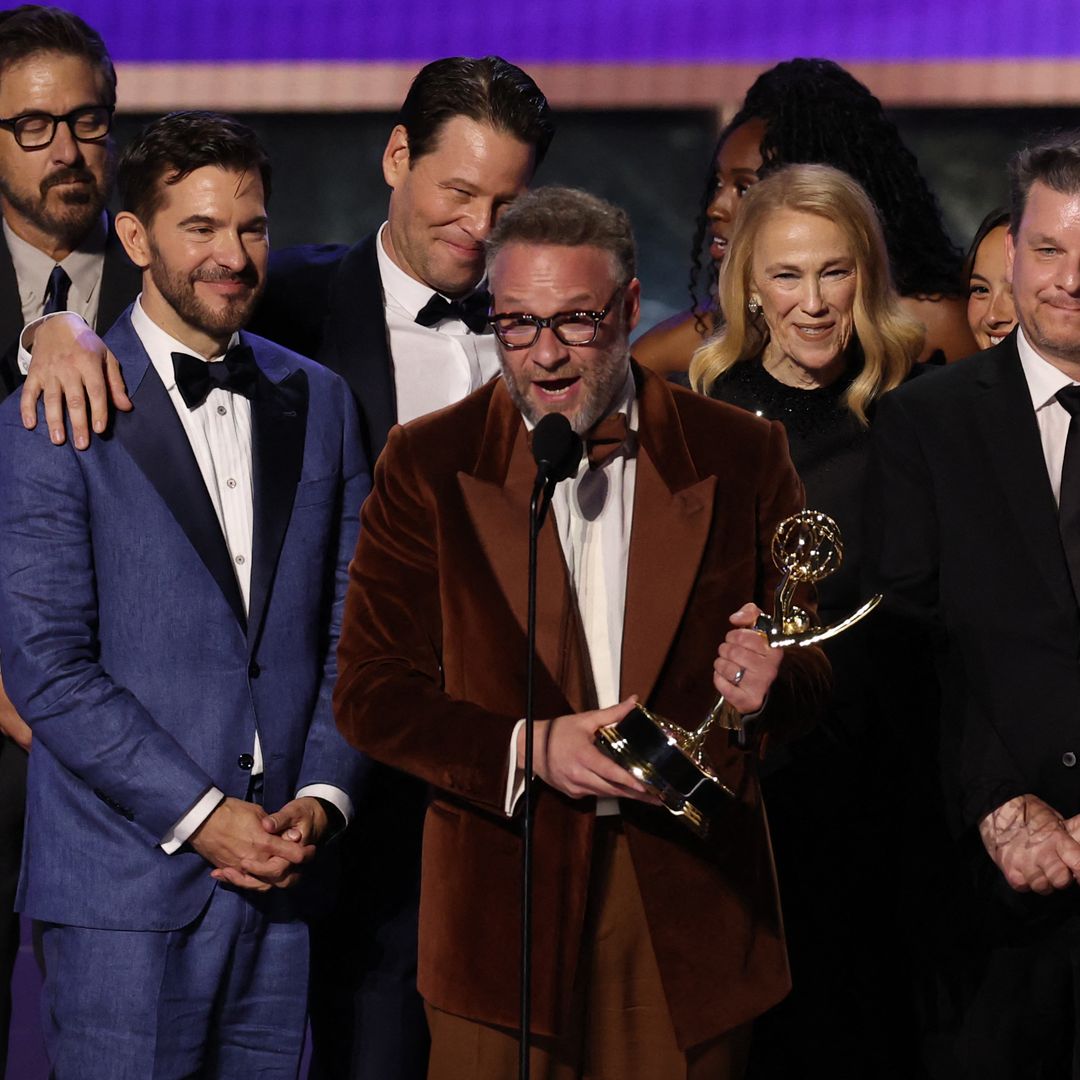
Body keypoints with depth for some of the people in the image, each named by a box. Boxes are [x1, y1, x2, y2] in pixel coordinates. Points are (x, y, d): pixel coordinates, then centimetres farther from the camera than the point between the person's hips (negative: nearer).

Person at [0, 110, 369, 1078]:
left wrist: (322, 797, -2)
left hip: (286, 876, 4)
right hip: (126, 887, -4)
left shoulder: (317, 402, 12)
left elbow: (352, 627, 13)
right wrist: (200, 815, -13)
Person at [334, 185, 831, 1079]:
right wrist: (528, 751, -17)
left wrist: (770, 684, -17)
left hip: (690, 902, 1)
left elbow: (811, 671, 7)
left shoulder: (740, 456, 3)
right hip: (503, 905, -1)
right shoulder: (427, 466, 1)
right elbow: (370, 694, -2)